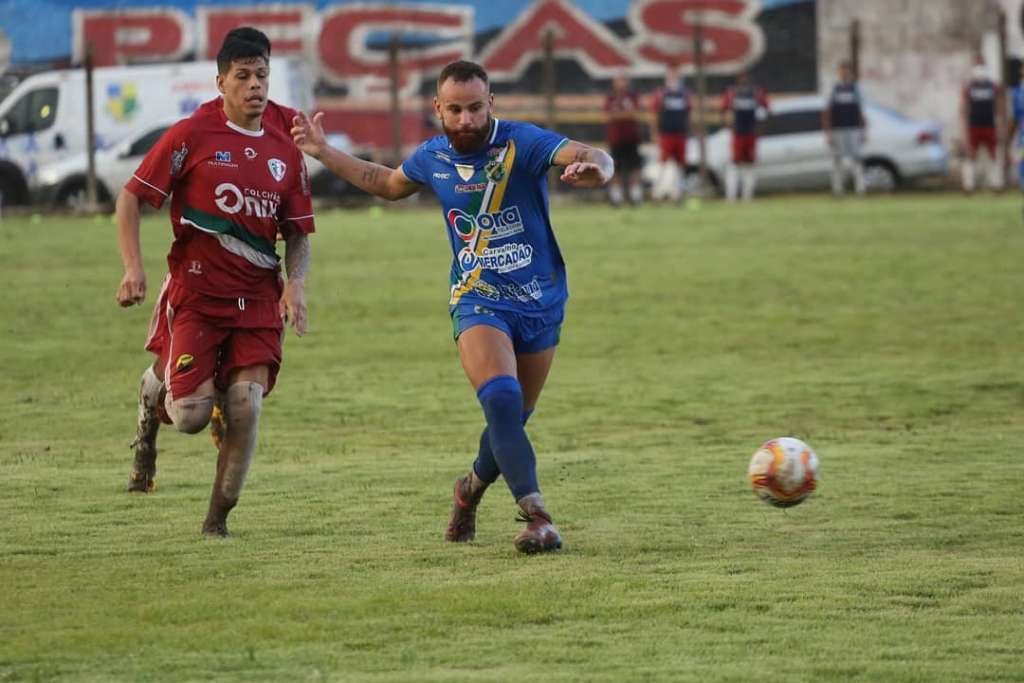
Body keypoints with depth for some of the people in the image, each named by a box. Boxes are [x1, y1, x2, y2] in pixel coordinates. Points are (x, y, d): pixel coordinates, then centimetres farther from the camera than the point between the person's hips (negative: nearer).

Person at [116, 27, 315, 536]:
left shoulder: (285, 151, 10)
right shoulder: (192, 135, -3)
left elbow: (298, 232, 16)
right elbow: (131, 198, -1)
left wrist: (295, 284, -2)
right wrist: (133, 268, -12)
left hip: (259, 299, 3)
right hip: (197, 291, -3)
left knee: (247, 404, -14)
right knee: (191, 417, -11)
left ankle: (219, 518, 3)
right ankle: (157, 390, 28)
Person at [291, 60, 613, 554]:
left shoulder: (521, 143, -14)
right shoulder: (432, 158, 1)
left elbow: (594, 159, -28)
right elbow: (388, 184, 24)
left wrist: (593, 168, -53)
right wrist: (323, 153, 21)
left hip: (541, 302, 0)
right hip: (478, 303, 1)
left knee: (512, 420, 12)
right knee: (502, 402, -24)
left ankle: (472, 486, 43)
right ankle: (537, 517, -29)